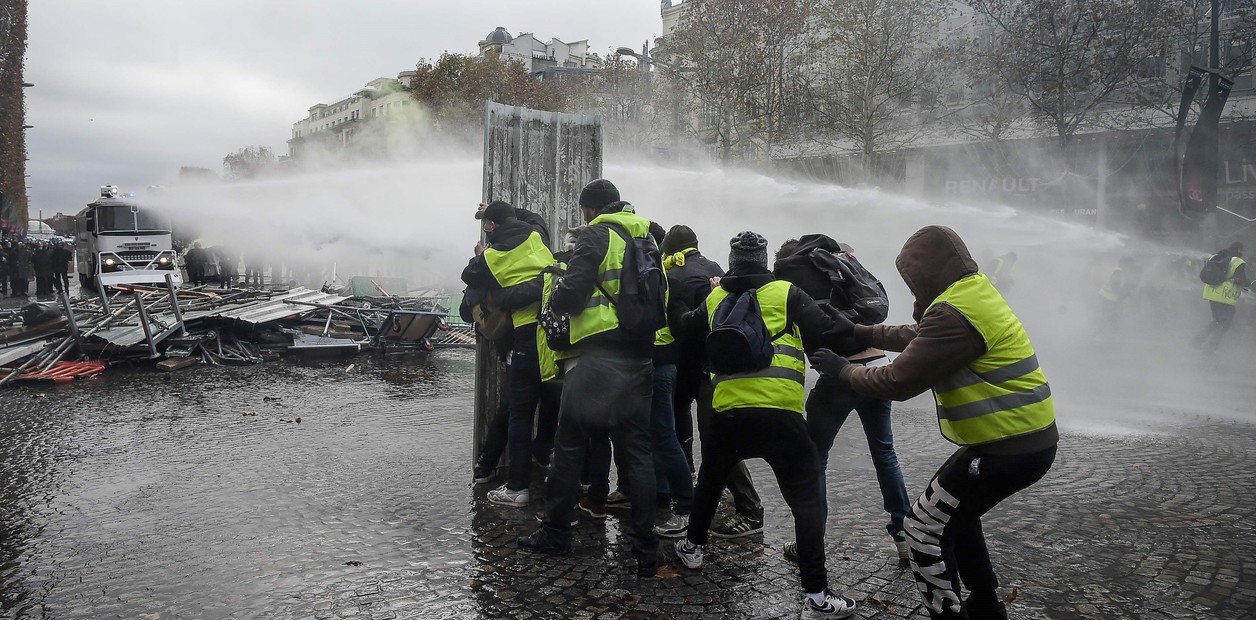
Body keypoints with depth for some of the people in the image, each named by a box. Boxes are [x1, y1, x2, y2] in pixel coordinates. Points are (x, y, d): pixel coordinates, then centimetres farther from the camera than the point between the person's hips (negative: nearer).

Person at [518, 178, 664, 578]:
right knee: (637, 451, 6)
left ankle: (555, 534, 16)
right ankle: (646, 552, 5)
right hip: (639, 359, 6)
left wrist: (559, 294, 8)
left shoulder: (596, 236, -5)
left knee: (570, 445, 7)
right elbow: (659, 301, 20)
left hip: (597, 358, -6)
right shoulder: (646, 238, 16)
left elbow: (570, 297, -13)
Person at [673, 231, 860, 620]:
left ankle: (693, 547, 43)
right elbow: (827, 335, -3)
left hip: (728, 410, 3)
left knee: (710, 479, 28)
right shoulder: (786, 293, 6)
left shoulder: (714, 299, 15)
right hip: (780, 412, -3)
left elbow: (684, 329, 33)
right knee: (805, 500, 2)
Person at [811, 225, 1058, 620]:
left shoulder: (955, 314, -23)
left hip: (1009, 447, -10)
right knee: (953, 514, 26)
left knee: (925, 528, 1)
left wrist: (841, 370, -4)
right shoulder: (973, 292, 9)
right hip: (1026, 438, 10)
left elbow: (897, 382, -19)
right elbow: (917, 337, 23)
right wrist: (861, 333, 23)